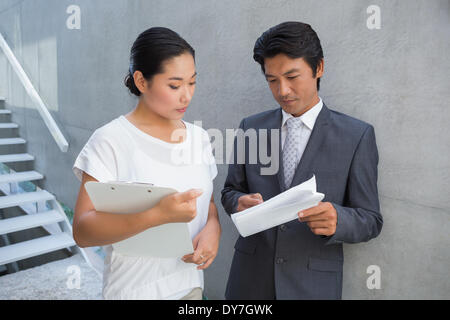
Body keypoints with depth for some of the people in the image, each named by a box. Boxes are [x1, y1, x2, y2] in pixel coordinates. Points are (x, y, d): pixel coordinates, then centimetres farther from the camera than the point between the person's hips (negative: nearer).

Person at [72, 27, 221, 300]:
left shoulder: (199, 137, 1)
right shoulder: (111, 141, -15)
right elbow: (82, 231, -18)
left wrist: (213, 227, -12)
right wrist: (158, 215, -31)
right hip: (135, 289, -5)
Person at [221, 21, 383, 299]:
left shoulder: (357, 136, -7)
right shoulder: (250, 128, 1)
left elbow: (370, 220, -5)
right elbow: (231, 190, 7)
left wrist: (336, 219, -26)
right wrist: (239, 202, -16)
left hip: (313, 283, -2)